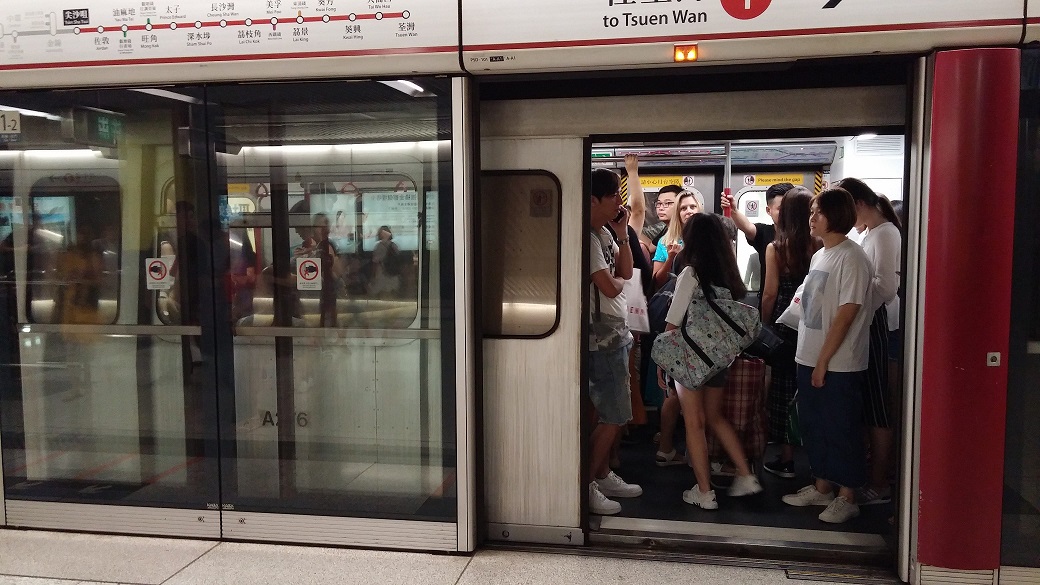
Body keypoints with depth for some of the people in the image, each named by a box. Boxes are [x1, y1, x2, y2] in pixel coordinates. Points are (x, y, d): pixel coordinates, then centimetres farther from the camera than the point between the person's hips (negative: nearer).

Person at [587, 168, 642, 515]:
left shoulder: (605, 233, 12)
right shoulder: (589, 237, -18)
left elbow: (627, 271, 13)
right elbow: (609, 287, -22)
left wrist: (622, 233, 3)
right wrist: (619, 281, 1)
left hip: (616, 334, 10)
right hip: (601, 337, -10)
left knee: (616, 414, 16)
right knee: (613, 417, -4)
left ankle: (603, 476, 29)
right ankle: (586, 486, 8)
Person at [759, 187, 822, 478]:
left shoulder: (775, 248, -8)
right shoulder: (820, 246, -5)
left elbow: (770, 293, -6)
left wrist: (764, 324, 7)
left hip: (784, 324, -2)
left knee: (783, 388, 8)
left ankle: (786, 458, 14)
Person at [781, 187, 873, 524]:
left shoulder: (851, 257, -14)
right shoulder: (820, 255, 13)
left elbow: (846, 314, -18)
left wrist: (824, 361, -17)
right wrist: (809, 359, 14)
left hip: (837, 364, -9)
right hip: (810, 359, 9)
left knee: (841, 430, 2)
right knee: (814, 426, 16)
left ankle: (846, 498, 14)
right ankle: (822, 487, 29)